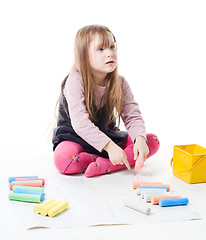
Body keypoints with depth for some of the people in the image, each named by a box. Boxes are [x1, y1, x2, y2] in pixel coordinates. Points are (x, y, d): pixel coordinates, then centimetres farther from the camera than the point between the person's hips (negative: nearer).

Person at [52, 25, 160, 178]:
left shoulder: (120, 83, -4)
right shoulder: (75, 81, -20)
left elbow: (133, 116, -7)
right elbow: (81, 123, -29)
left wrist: (140, 139, -30)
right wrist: (110, 146, -37)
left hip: (107, 135, 5)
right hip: (75, 138, -4)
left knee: (152, 141, -11)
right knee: (63, 158, -38)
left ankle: (104, 165, -28)